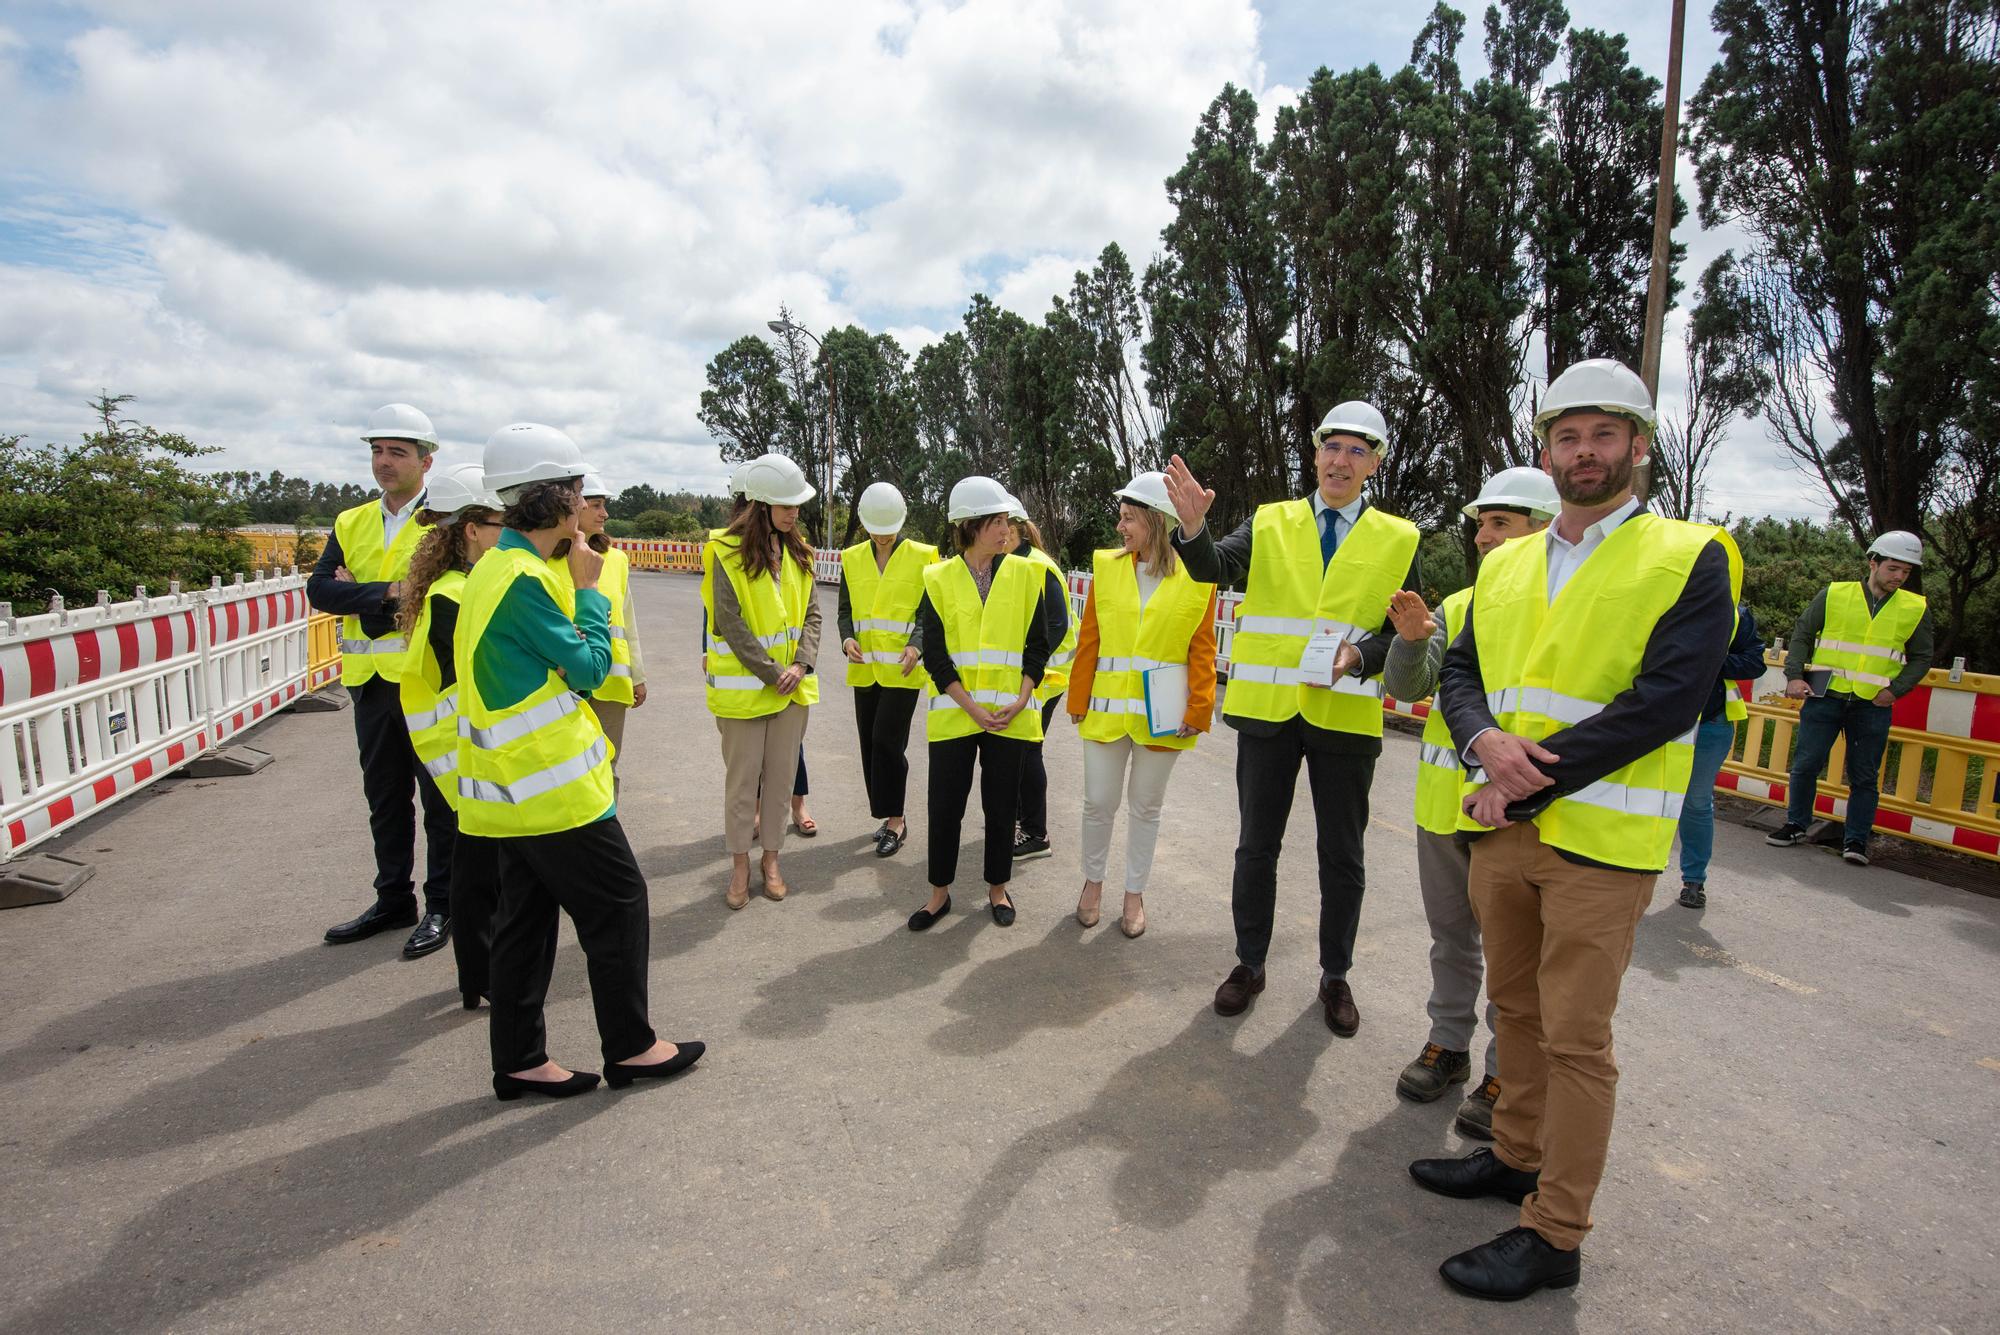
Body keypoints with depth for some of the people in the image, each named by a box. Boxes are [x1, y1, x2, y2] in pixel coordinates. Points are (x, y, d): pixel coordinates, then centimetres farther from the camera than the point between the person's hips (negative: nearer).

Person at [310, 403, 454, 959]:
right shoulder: (350, 523, 11)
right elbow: (320, 589, -2)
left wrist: (361, 597, -13)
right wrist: (390, 593, -16)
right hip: (370, 680, 6)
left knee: (439, 799, 4)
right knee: (385, 799, 16)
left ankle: (442, 907, 16)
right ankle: (393, 901, 29)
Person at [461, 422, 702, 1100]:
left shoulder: (497, 567, 11)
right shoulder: (523, 579, -20)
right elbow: (589, 666, -15)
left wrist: (574, 583, 3)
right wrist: (589, 588, -5)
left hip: (514, 785, 10)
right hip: (553, 786, -10)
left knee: (527, 914, 15)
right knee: (618, 902, 2)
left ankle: (519, 1060, 25)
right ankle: (630, 1047, 15)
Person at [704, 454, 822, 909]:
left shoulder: (798, 554, 7)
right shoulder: (729, 551, -10)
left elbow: (811, 614, 6)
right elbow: (730, 623, -15)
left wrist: (801, 666, -9)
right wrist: (771, 674, -15)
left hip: (792, 686, 5)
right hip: (743, 688, -5)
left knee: (780, 775, 11)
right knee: (742, 778, 5)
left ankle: (770, 857, 25)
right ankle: (740, 864, 20)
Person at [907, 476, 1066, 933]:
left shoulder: (1026, 574, 2)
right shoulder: (939, 579, -2)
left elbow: (1039, 643, 3)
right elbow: (934, 655, -4)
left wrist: (1020, 700, -9)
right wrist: (971, 707, -12)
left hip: (1010, 714, 1)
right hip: (953, 714, -1)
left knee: (1001, 804, 10)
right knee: (945, 804, 5)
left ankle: (997, 888, 28)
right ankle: (939, 893, 22)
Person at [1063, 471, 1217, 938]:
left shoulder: (1198, 576, -4)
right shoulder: (1106, 566, 1)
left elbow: (1202, 651, -2)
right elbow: (1089, 640, 3)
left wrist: (1198, 710, -8)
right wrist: (1078, 700, 2)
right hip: (1106, 708, 2)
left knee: (1146, 806, 11)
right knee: (1098, 803, 8)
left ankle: (1134, 894, 27)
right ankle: (1093, 882, 30)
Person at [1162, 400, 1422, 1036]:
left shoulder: (1398, 540, 4)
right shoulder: (1269, 523, 4)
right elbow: (1214, 568, -13)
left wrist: (1360, 655, -16)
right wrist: (1194, 526, -34)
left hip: (1346, 715, 0)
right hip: (1267, 710, 0)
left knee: (1342, 856, 10)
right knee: (1257, 846, 10)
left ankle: (1335, 977, 27)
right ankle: (1249, 963, 26)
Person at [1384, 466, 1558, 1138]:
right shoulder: (1456, 606, 8)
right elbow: (1407, 688, 0)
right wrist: (1411, 638, -18)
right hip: (1443, 800, 5)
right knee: (1451, 936, 19)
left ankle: (1505, 1072, 24)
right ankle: (1448, 1044, 35)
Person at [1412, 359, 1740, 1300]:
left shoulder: (1690, 559, -7)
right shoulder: (1504, 566, 11)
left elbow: (1662, 703, -16)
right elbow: (1459, 671, 9)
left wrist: (1525, 784, -17)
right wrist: (1485, 741, -13)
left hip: (1599, 841, -6)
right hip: (1501, 830, 6)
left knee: (1574, 1038, 1)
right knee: (1515, 1007, 18)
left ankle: (1554, 1237, 14)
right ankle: (1518, 1158, 37)